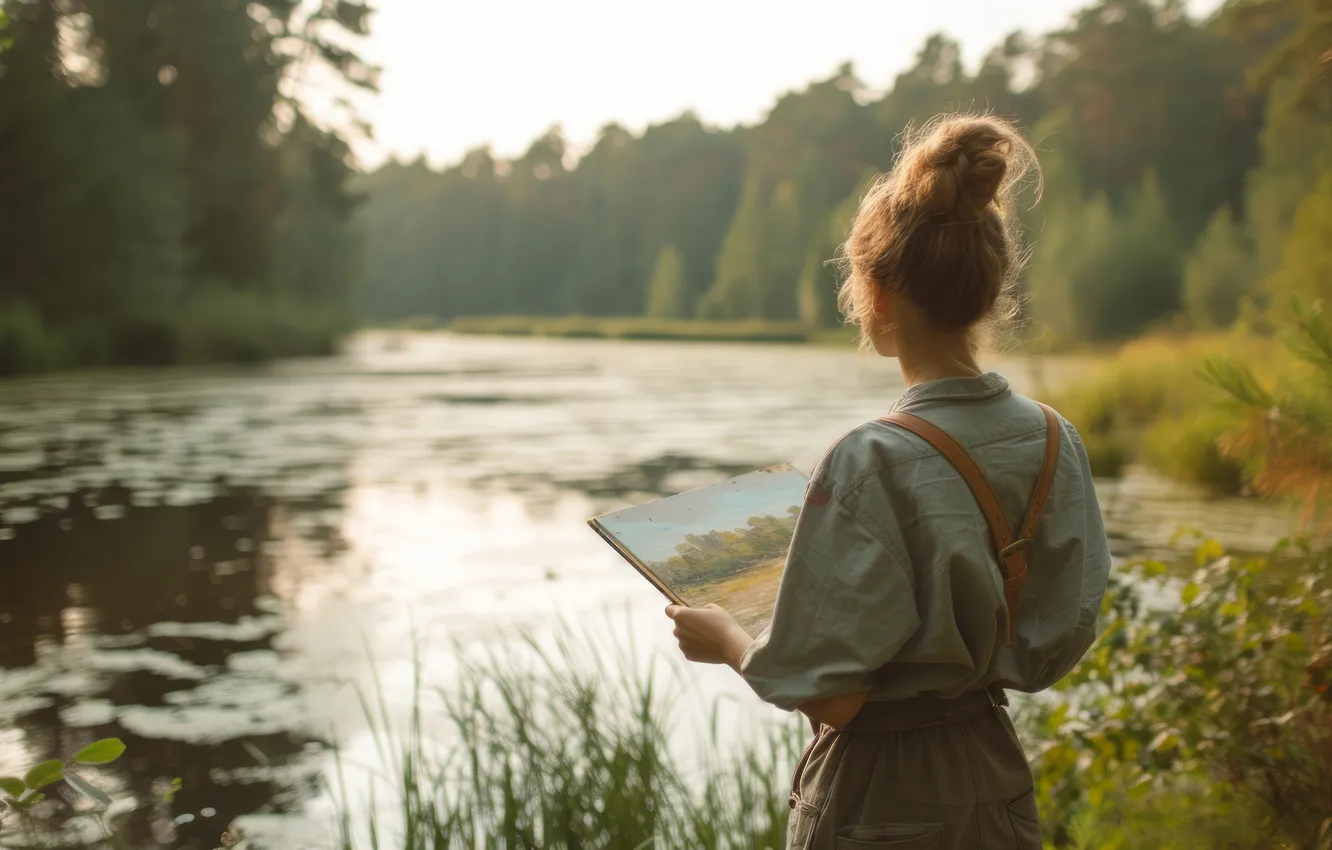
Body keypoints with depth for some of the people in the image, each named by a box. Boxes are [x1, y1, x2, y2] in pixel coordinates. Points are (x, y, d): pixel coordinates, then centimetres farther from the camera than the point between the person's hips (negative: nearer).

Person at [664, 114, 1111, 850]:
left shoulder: (870, 464, -24)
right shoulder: (1053, 442, -5)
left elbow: (830, 696, -20)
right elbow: (1051, 650, 4)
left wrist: (726, 639, -3)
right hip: (998, 787, 6)